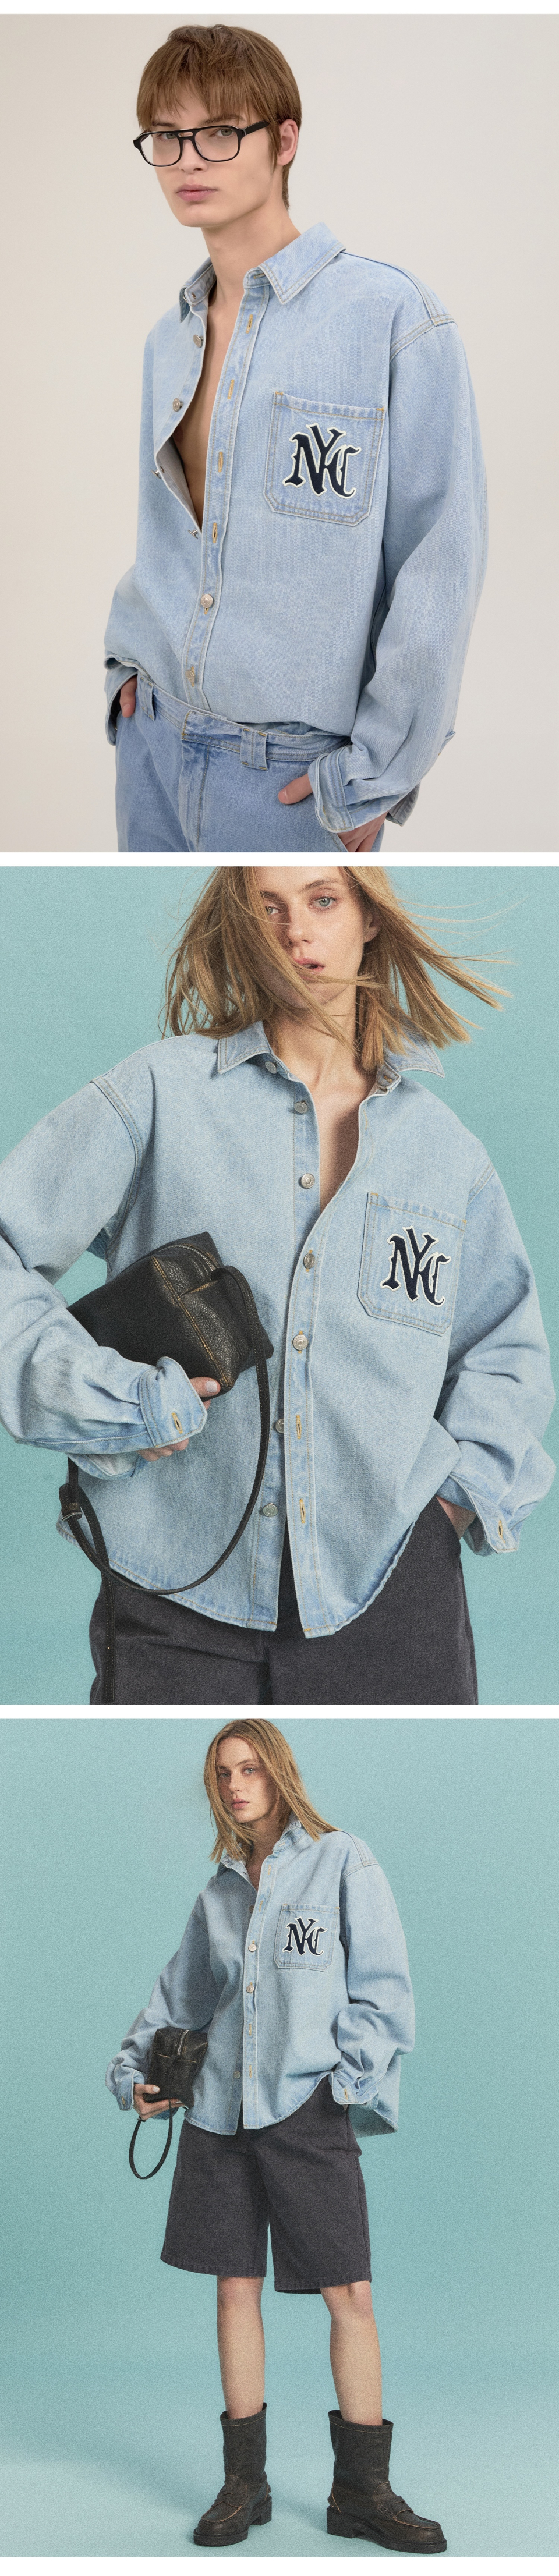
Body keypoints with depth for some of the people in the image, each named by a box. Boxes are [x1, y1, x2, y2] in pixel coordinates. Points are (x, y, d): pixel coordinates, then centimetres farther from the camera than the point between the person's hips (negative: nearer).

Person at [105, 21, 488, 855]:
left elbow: (440, 567, -13)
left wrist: (378, 771, -14)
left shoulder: (394, 318, -11)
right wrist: (129, 654, 10)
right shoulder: (169, 338, 11)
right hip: (152, 736, 6)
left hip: (290, 770, -6)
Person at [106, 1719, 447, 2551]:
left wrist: (347, 2080, -12)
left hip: (308, 2111, -4)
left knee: (350, 2296, -5)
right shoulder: (219, 1892, 13)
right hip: (221, 2111, 4)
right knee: (237, 2288, 6)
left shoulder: (342, 1863, 0)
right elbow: (179, 1996, 25)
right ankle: (245, 2482, 15)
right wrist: (133, 2068, 14)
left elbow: (384, 1991, -3)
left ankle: (362, 2491, 5)